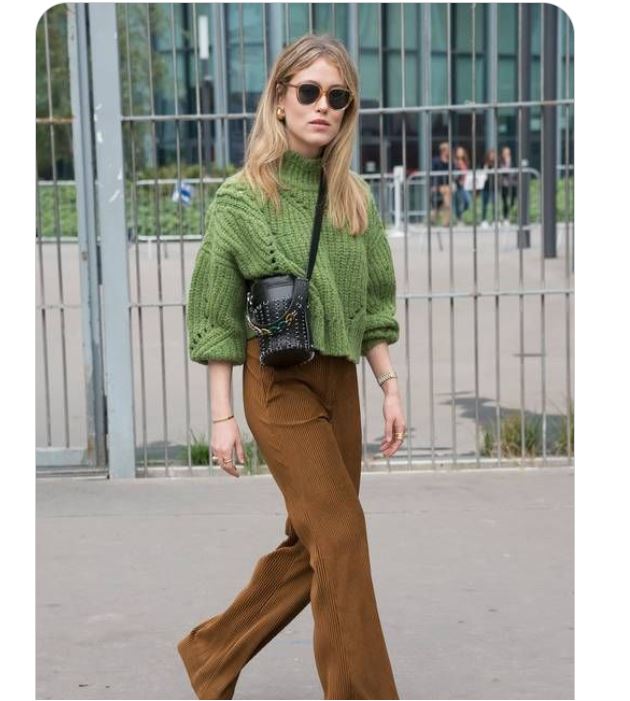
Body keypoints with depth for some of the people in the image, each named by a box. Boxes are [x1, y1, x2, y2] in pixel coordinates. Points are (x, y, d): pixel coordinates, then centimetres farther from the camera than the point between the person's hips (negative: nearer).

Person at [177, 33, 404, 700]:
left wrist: (389, 386, 5)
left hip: (340, 379, 6)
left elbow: (371, 302, 13)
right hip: (278, 382, -6)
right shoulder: (241, 197, -8)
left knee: (311, 544, 11)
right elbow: (218, 317, -6)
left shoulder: (355, 197, 7)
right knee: (341, 536, -10)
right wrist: (222, 416, -8)